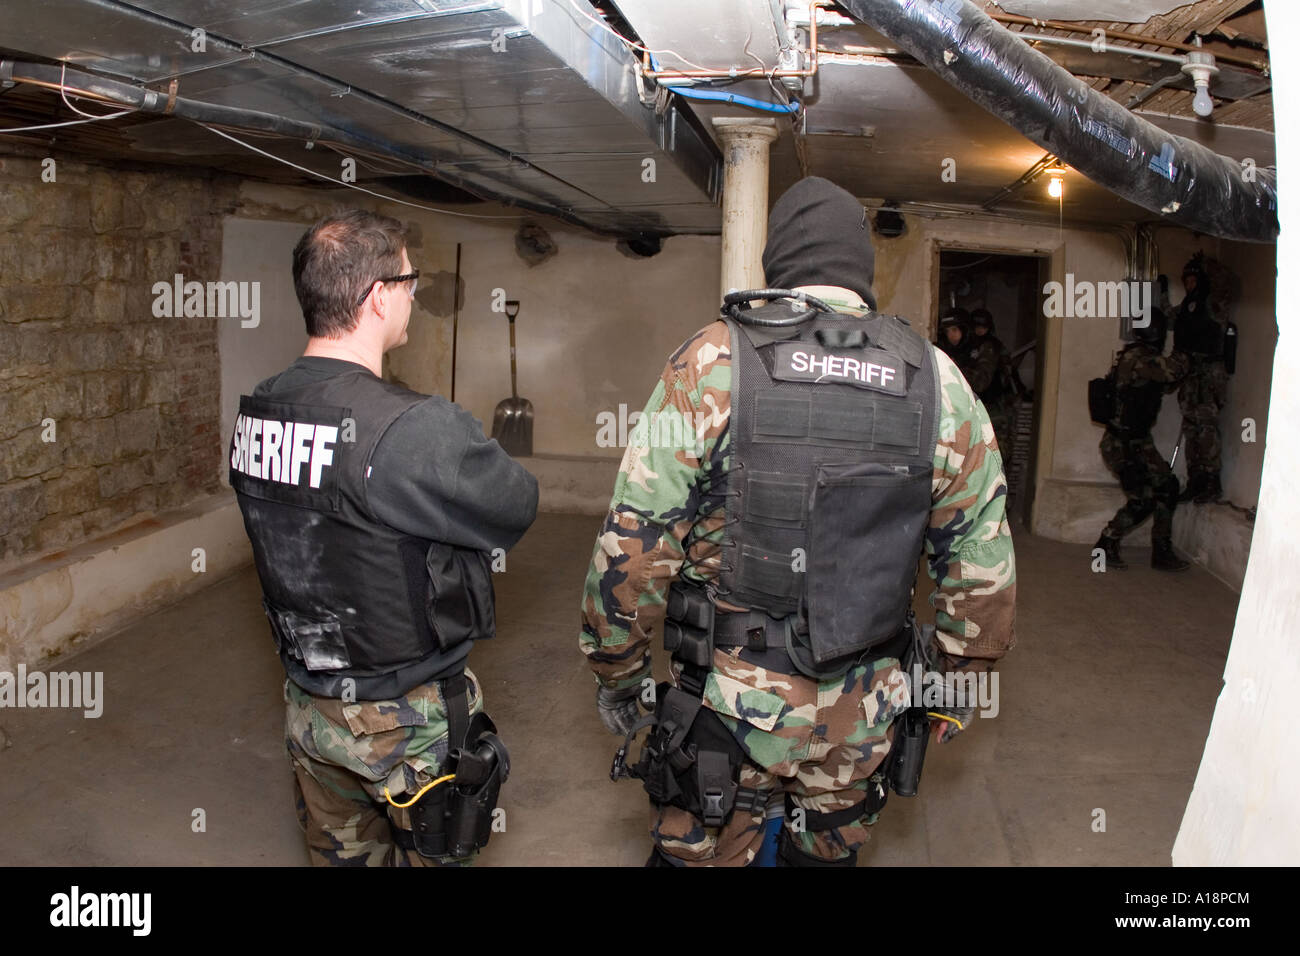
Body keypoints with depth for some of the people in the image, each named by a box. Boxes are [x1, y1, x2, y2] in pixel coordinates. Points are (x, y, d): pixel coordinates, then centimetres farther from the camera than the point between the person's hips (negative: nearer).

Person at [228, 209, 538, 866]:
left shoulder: (255, 412, -5)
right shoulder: (416, 430, -29)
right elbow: (516, 507, -16)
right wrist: (475, 457, 3)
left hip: (307, 704, 7)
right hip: (406, 717, -6)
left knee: (341, 853, 25)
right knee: (432, 855, 18)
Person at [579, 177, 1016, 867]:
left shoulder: (711, 364, -12)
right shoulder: (938, 383, -3)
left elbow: (633, 548, -13)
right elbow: (983, 567, 2)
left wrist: (617, 675, 1)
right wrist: (958, 684, 16)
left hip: (729, 706, -2)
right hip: (861, 719, 3)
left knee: (702, 855, 18)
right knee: (829, 855, 25)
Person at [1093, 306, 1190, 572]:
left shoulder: (1140, 357, 11)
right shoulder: (1136, 357, -21)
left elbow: (1165, 383, 25)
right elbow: (1173, 369, -32)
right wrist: (1182, 357, -11)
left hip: (1139, 442, 10)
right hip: (1121, 445, -10)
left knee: (1167, 488, 8)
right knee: (1141, 502, -11)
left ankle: (1162, 552, 17)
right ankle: (1106, 546, 7)